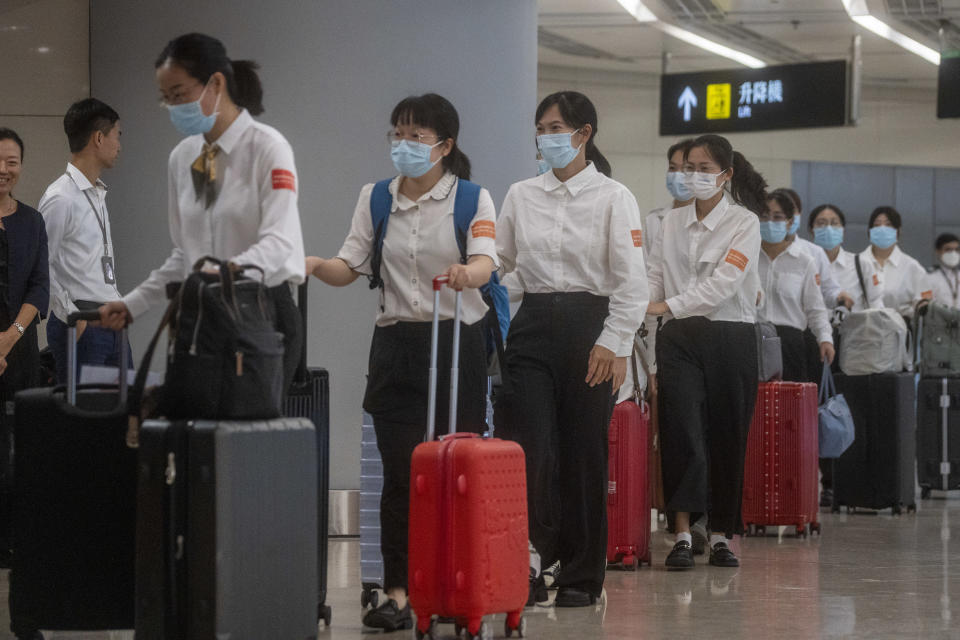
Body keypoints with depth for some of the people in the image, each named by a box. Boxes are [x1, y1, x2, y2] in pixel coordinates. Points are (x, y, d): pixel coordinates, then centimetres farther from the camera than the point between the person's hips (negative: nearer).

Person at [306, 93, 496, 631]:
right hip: (397, 343, 2)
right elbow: (348, 268, 3)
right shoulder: (375, 199, 10)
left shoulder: (473, 199, -1)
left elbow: (485, 262, -18)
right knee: (401, 472, -5)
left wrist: (465, 274, -41)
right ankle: (398, 594, -4)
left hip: (458, 345, -2)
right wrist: (315, 265, -19)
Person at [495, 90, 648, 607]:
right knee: (529, 448, -10)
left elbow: (632, 281, -5)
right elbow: (498, 259, 12)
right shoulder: (521, 196, 11)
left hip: (589, 326, -3)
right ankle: (530, 561, -5)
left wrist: (612, 343, -12)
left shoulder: (612, 197, -1)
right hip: (533, 327, 3)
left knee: (583, 453, 1)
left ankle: (581, 577, 11)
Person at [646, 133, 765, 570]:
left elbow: (723, 284, -14)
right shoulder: (672, 223, 11)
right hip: (680, 339, 2)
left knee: (727, 436, 3)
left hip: (730, 338, -2)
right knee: (682, 431, -12)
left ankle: (721, 535, 14)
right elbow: (653, 280, 11)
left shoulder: (744, 223, -3)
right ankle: (682, 535, -14)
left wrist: (669, 305, -22)